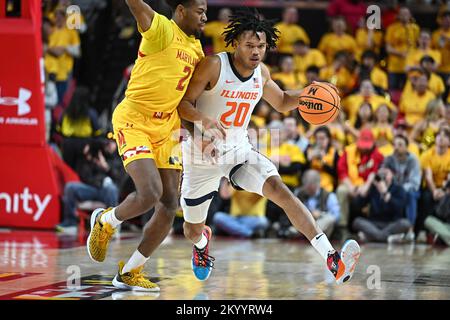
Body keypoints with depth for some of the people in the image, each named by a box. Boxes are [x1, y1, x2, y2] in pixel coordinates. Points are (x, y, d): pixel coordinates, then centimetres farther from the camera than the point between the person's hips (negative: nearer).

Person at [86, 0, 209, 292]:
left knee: (170, 205, 2)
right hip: (134, 121, -8)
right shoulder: (161, 28, -12)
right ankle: (105, 222, 10)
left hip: (167, 126, 8)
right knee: (150, 193, -23)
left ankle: (129, 273, 15)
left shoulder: (195, 46, 12)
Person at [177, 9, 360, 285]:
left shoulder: (262, 73, 0)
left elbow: (282, 102, 18)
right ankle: (202, 242, 55)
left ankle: (332, 259, -38)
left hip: (239, 150, 3)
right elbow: (183, 104, -16)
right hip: (203, 154, -2)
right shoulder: (213, 66, -17)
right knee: (193, 229, 11)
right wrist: (204, 120, -37)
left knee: (278, 188, -26)